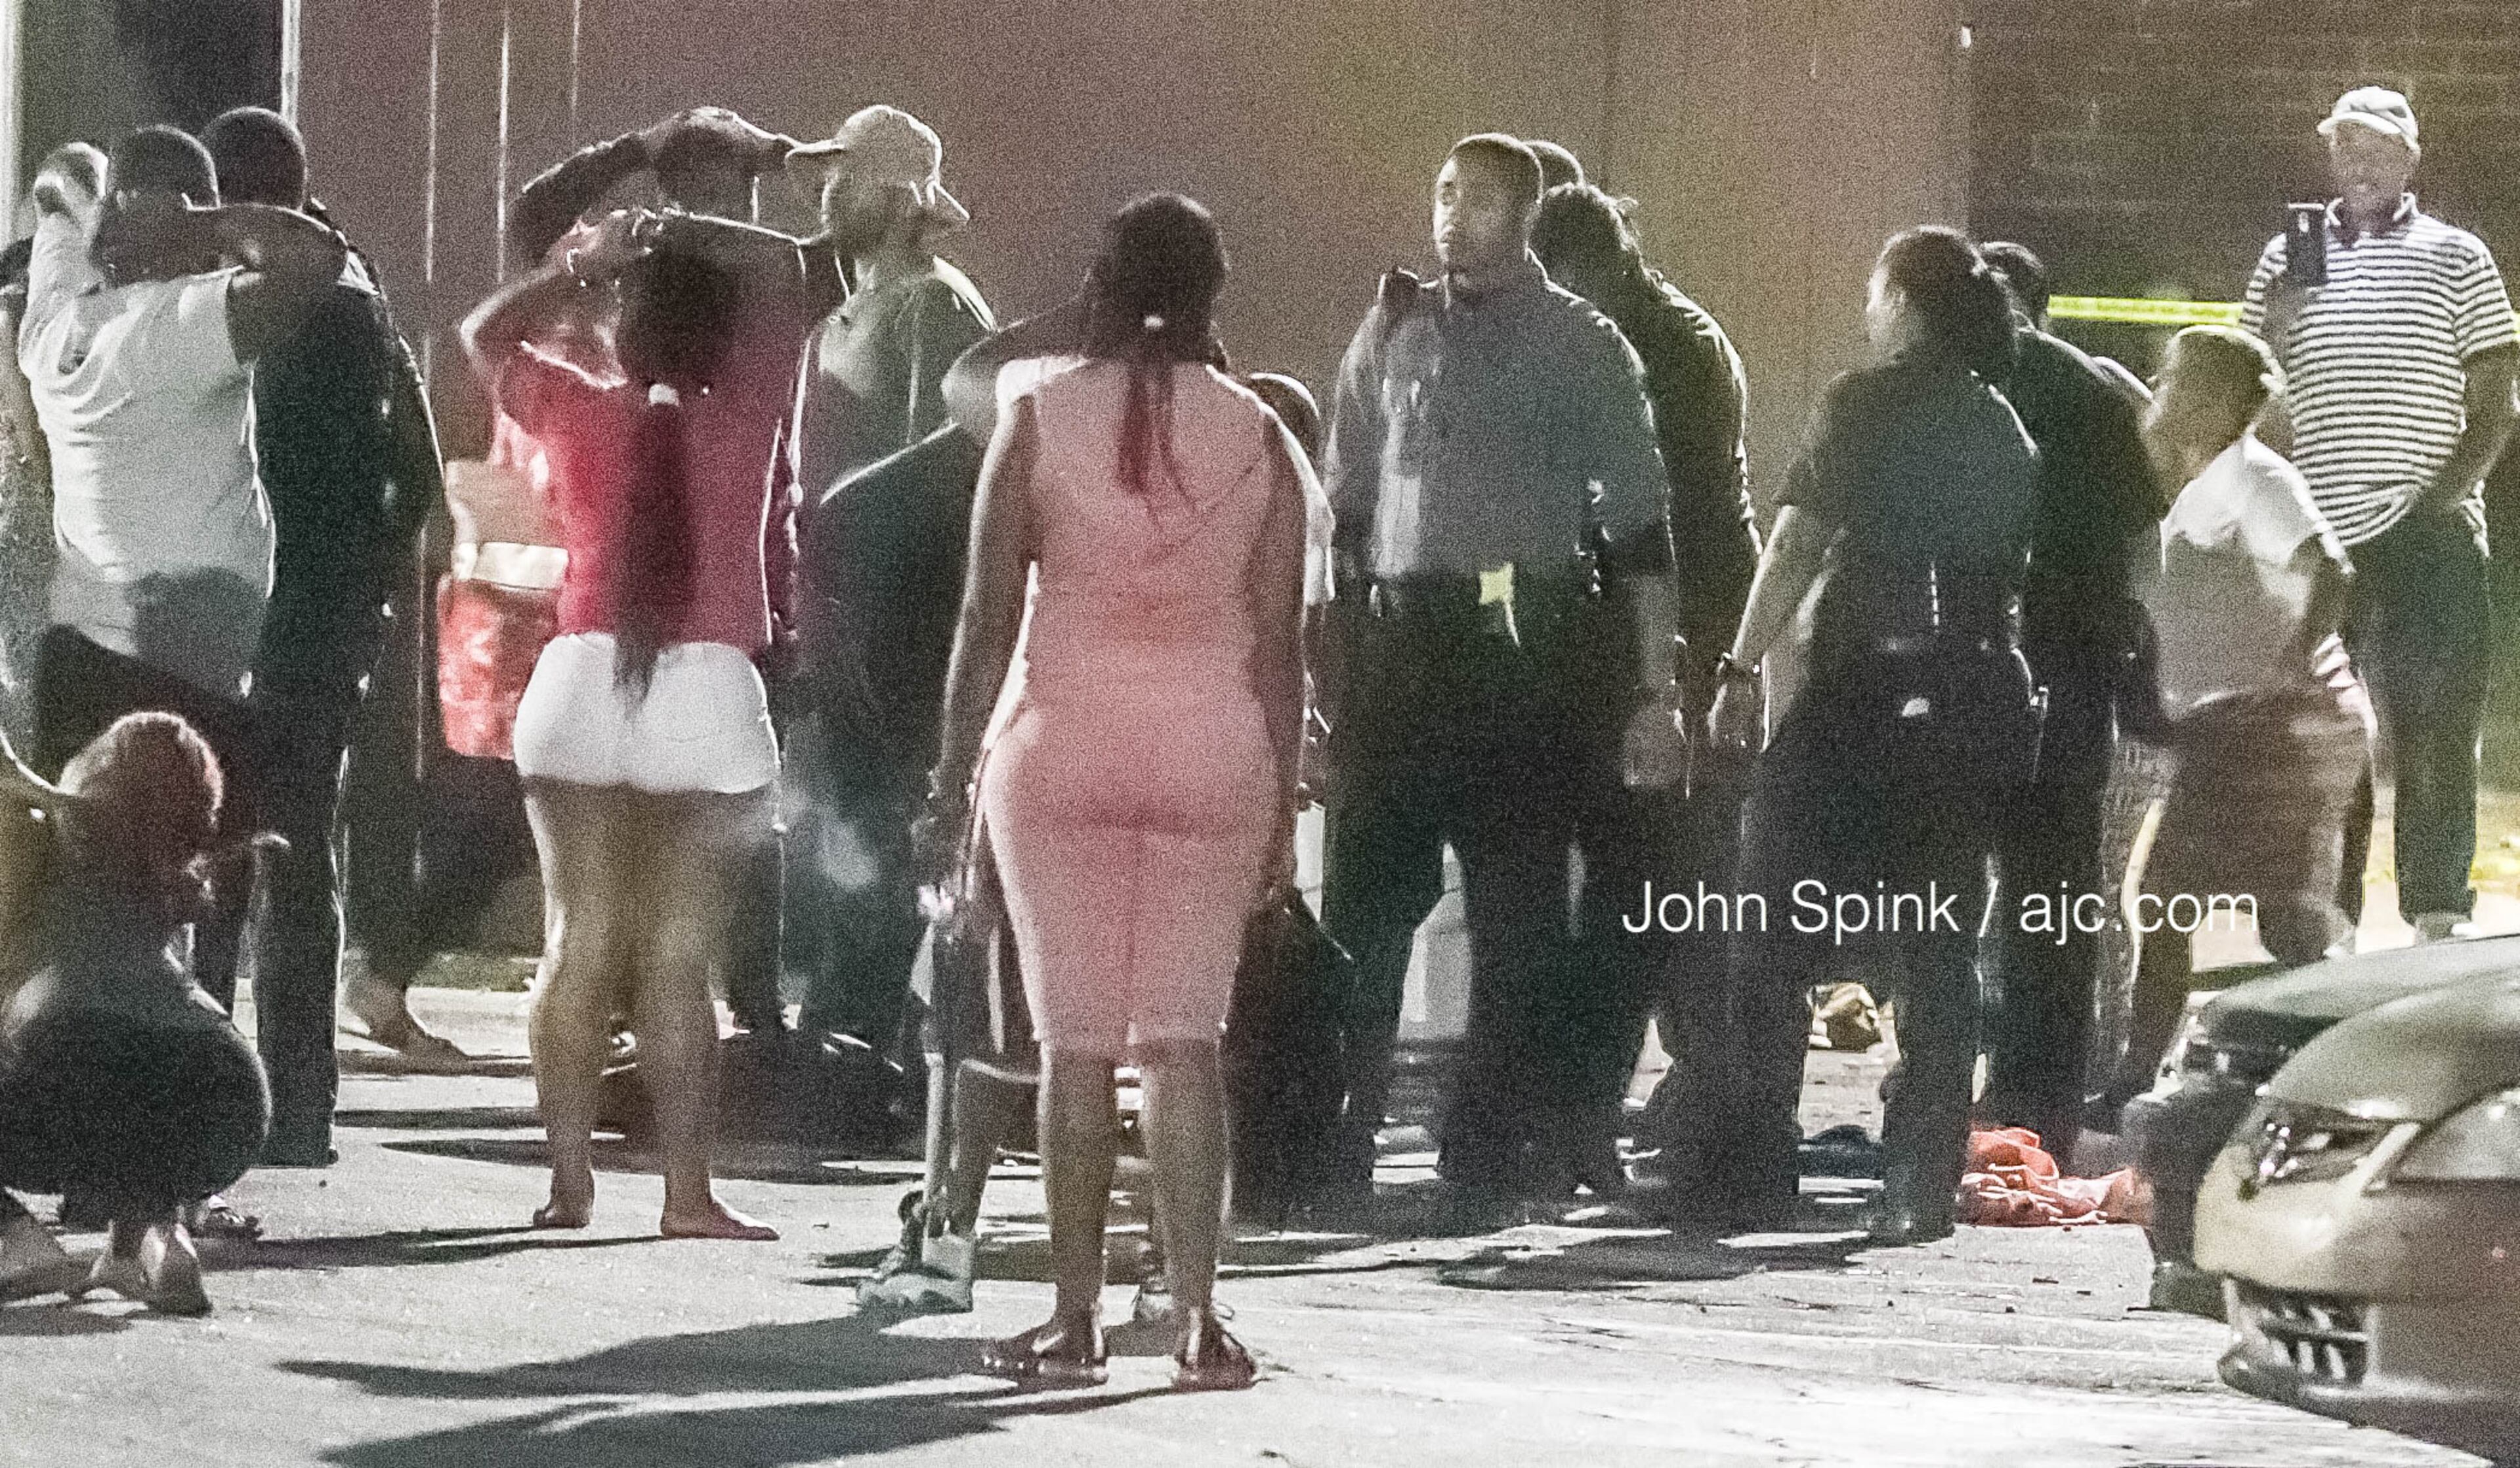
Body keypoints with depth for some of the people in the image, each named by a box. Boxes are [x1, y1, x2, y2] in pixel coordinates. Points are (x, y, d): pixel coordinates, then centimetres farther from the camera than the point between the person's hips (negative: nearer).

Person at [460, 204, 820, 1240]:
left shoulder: (579, 416, 0)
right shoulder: (743, 419, -4)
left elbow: (485, 334, 18)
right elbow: (783, 272, 8)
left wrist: (592, 267, 13)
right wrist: (683, 239, 5)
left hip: (579, 688, 2)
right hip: (705, 695, -2)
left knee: (579, 942, 6)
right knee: (679, 958, -2)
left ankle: (569, 1179, 3)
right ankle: (686, 1189, -4)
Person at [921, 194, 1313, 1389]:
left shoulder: (1040, 421, -3)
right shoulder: (1258, 438, 1)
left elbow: (987, 617, -3)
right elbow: (1279, 641, 1)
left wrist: (953, 777, 3)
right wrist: (1282, 807, 8)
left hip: (1065, 752, -1)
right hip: (1216, 755, 1)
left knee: (1076, 1043, 3)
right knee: (1184, 1042, 3)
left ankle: (1076, 1318, 4)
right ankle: (1196, 1315, -4)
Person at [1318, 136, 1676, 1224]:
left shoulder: (1581, 349, 2)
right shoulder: (1394, 333, 12)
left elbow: (1641, 530, 0)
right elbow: (1346, 511, 17)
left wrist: (1655, 692, -5)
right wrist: (1325, 663, 12)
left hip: (1525, 643, -3)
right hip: (1399, 634, 3)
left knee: (1514, 910, 0)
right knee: (1361, 899, -2)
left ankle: (1491, 1153, 6)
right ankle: (1331, 1148, 2)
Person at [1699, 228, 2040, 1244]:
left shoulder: (1865, 406, -4)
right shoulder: (2003, 429, 13)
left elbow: (1798, 545, -10)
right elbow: (2011, 578, 12)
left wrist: (1743, 669, -9)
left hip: (1866, 693, -5)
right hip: (1982, 695, 5)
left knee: (1778, 940, 2)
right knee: (1939, 952, 7)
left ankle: (1753, 1169, -2)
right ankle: (1922, 1188, 2)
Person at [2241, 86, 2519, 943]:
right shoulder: (2288, 264, 13)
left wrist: (2445, 493, -11)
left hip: (2432, 539, -2)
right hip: (2321, 541, 3)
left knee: (2435, 731, -7)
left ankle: (2437, 919, -5)